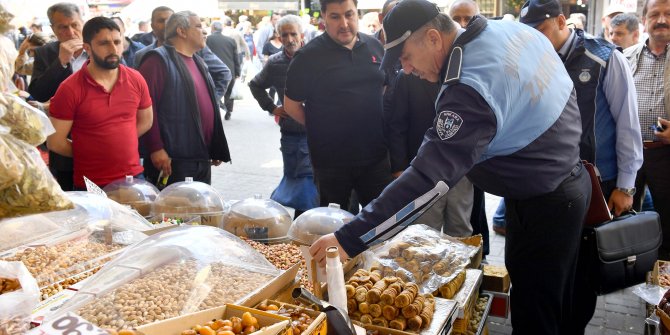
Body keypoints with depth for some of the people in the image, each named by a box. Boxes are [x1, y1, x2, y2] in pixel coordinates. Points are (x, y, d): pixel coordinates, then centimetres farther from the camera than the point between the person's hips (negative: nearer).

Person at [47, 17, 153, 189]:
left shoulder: (136, 80, -2)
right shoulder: (70, 89, -13)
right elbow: (55, 142, -9)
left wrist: (120, 142, 1)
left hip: (134, 177, 3)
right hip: (91, 185, -3)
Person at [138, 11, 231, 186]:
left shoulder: (198, 62, 18)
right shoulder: (159, 59, -10)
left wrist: (217, 149, 18)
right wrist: (155, 148, -20)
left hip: (203, 159, 9)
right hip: (173, 160, -8)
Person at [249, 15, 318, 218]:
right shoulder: (274, 63, 4)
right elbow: (255, 85, 21)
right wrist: (271, 108, 11)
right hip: (289, 132, 3)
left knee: (306, 178, -5)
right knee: (292, 177, 12)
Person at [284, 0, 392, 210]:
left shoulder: (374, 47, 5)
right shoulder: (308, 56, -8)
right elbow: (291, 105, -3)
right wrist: (322, 129, -2)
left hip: (376, 155, 3)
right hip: (331, 160, -3)